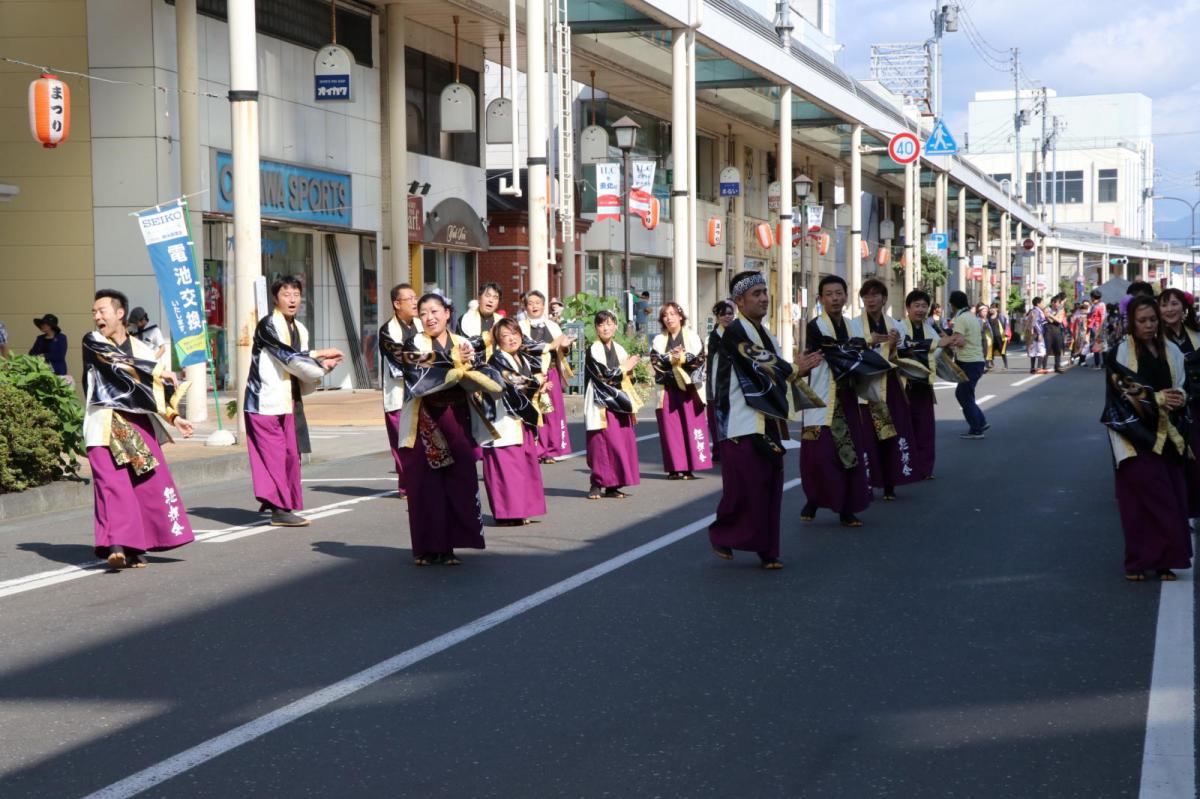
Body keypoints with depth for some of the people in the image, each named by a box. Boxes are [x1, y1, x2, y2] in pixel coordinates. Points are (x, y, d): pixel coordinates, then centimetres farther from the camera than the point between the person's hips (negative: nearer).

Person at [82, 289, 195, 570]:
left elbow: (156, 391, 17)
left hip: (139, 425, 4)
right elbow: (120, 362, -10)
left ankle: (134, 548, 6)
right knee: (113, 484, -15)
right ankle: (116, 547, -24)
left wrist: (173, 417, 4)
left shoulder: (141, 350, 14)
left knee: (153, 482, -2)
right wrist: (159, 372, -2)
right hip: (106, 426, -4)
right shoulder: (92, 342, 4)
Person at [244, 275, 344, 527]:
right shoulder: (268, 325, -10)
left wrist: (321, 365, -3)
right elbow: (287, 356, -17)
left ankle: (282, 504, 12)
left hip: (288, 402, 8)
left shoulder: (300, 330, 15)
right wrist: (318, 356, -6)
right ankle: (280, 508, -5)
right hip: (266, 400, -8)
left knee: (291, 454, 5)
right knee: (274, 454, -7)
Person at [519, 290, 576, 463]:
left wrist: (565, 346, -9)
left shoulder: (553, 326, 16)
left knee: (553, 411, 0)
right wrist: (551, 345, -15)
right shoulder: (522, 326, 2)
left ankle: (551, 450, 7)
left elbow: (561, 351, 15)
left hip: (551, 374, 4)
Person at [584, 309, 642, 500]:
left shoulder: (619, 349, 14)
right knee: (603, 443, -10)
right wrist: (625, 367, -3)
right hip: (602, 404, -6)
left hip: (619, 402, 6)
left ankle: (611, 485, 6)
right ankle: (597, 484, -4)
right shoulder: (593, 350, -4)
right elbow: (603, 374, -13)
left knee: (622, 442, 1)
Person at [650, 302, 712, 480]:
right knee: (671, 428, -1)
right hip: (668, 389, 2)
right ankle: (674, 467, 1)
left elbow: (700, 357, -6)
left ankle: (690, 467, -4)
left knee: (691, 426, -6)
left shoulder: (692, 336, 7)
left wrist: (682, 357, -18)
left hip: (689, 387, -2)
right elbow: (655, 360, 0)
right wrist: (671, 358, -16)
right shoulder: (659, 340, 15)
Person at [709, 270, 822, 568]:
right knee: (744, 486, -9)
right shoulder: (735, 332, -10)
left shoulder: (766, 336, 18)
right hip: (742, 427, -8)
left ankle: (766, 550, 10)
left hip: (768, 425, 8)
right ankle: (720, 535, 10)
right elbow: (761, 367, -17)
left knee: (770, 487, 5)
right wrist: (797, 370, -4)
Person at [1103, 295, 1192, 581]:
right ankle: (1139, 561, -1)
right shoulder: (1121, 353, -4)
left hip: (1166, 434, 5)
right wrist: (1156, 399, -19)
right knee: (1144, 495, -8)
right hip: (1136, 436, -4)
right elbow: (1122, 393, -8)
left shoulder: (1171, 351, 9)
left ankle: (1163, 560, 8)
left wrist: (1180, 398, -11)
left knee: (1170, 496, 1)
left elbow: (1181, 386, 12)